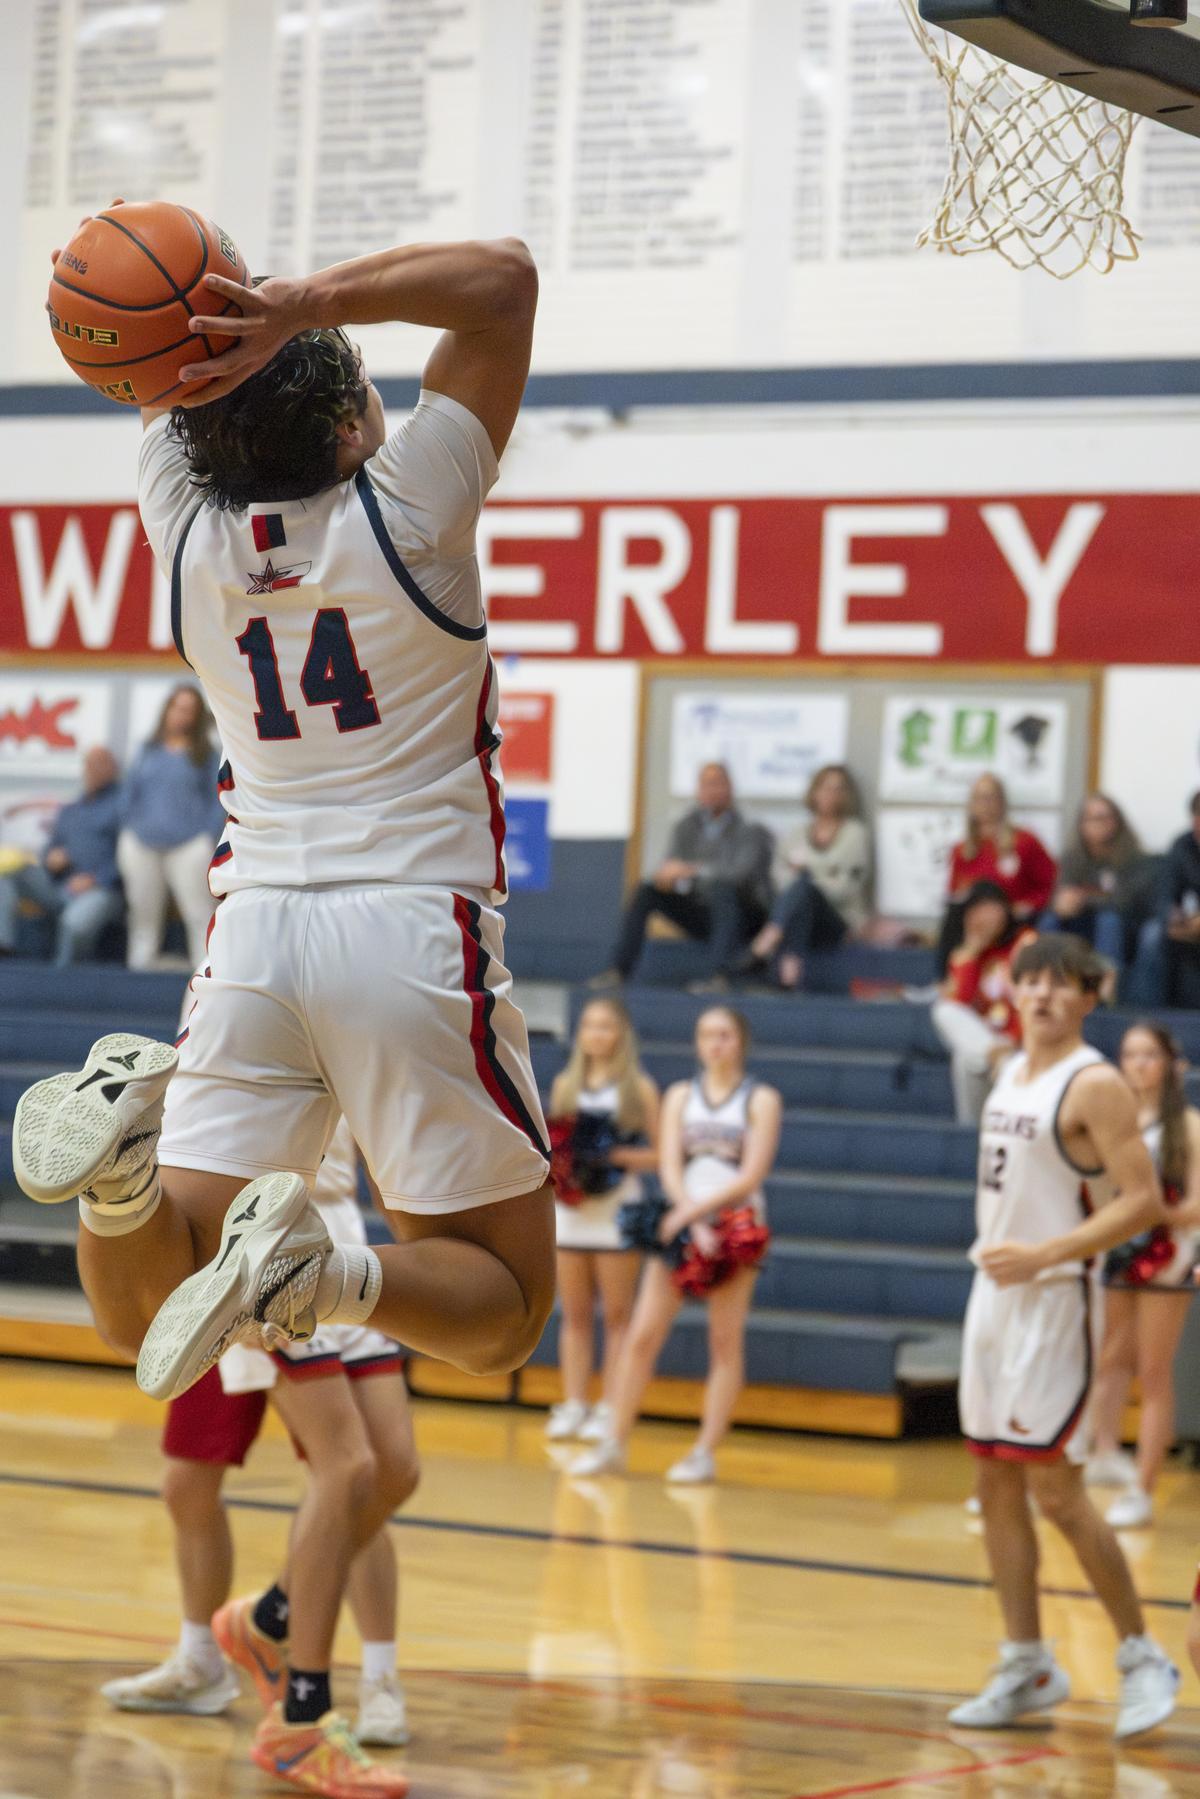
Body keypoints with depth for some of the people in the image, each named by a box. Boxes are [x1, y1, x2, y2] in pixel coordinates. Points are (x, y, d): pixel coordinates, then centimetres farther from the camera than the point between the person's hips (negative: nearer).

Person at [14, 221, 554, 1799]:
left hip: (256, 930, 4)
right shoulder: (401, 510, -6)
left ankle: (133, 1157, -26)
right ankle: (315, 1266, -28)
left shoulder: (188, 531, 6)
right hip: (413, 929, -4)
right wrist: (304, 304, -14)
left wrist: (238, 325, 0)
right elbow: (501, 278, -7)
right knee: (499, 1305, 5)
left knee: (141, 1309, 8)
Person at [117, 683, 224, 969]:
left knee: (199, 915, -8)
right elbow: (130, 792, 16)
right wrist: (126, 832, 8)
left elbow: (216, 800, 2)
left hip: (188, 846, -4)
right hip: (142, 845, 4)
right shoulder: (148, 750, 12)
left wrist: (209, 842, -6)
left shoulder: (204, 754, 3)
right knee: (144, 916, 12)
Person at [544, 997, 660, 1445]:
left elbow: (658, 1154, -2)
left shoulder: (638, 1088, 0)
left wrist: (614, 1155, -16)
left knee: (617, 1315, -1)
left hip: (617, 1212, -4)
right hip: (570, 1211, 4)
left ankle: (609, 1410, 0)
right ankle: (573, 1405, 9)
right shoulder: (566, 1085, 12)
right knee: (575, 1314, 6)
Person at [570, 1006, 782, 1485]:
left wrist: (697, 1210, -16)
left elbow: (751, 1175, -7)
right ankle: (614, 1444, 3)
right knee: (642, 1335, -3)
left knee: (726, 1343, -2)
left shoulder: (761, 1100, 3)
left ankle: (706, 1453, 1)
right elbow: (669, 1165, 0)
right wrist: (691, 1220, -16)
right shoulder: (680, 1095, 12)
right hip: (681, 1223, 3)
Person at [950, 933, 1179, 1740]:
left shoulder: (1095, 1086, -13)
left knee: (1057, 1491, -8)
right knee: (998, 1486, 9)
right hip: (995, 1297, 8)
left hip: (1054, 1301, -8)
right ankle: (1028, 1666, 16)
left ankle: (1142, 1657, 4)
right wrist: (994, 1248, 15)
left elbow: (1144, 1201, -19)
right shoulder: (1012, 1073, 12)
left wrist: (1043, 1254, -24)